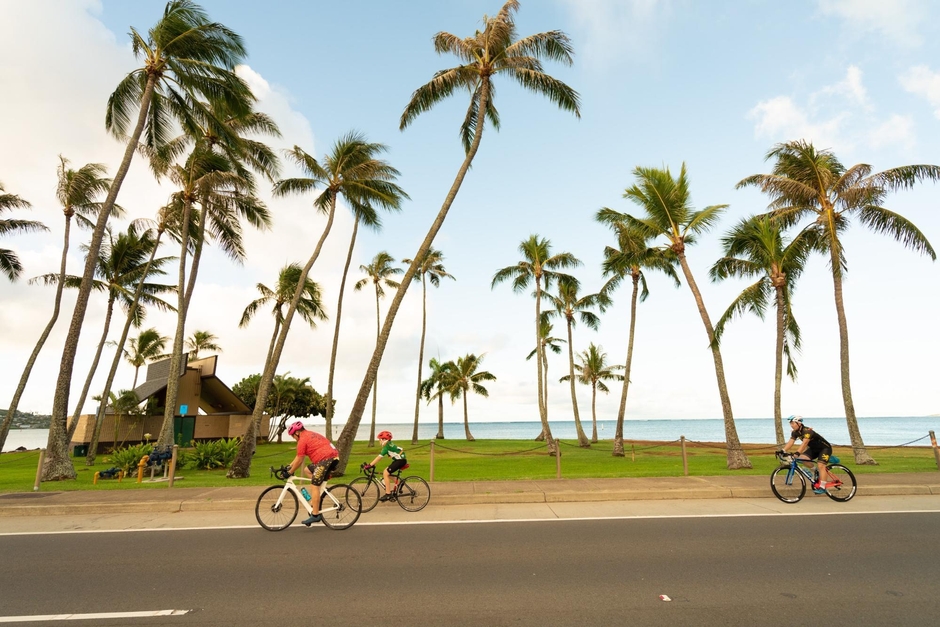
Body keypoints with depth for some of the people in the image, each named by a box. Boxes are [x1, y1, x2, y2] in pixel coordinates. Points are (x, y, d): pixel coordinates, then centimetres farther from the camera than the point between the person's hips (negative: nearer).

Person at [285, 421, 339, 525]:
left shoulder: (302, 440, -4)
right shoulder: (310, 435, 25)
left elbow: (299, 461, -2)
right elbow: (298, 457, 30)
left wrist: (289, 472, 10)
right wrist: (288, 466, 30)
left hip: (325, 459, -10)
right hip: (334, 457, 10)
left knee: (315, 486, -6)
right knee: (307, 470, 24)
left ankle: (315, 515, -4)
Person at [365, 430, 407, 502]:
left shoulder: (386, 446, -16)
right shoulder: (388, 444, 12)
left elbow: (379, 457, -21)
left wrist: (370, 465, -20)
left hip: (400, 460, -10)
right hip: (398, 459, 10)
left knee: (386, 473, -11)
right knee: (386, 473, 10)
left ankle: (388, 494, -9)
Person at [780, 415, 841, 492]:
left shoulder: (807, 431, -33)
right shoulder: (795, 433, -9)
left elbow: (804, 443, -46)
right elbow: (790, 442, -18)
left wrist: (797, 453, -57)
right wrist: (782, 451, -32)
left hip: (825, 448, -7)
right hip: (814, 448, 7)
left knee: (820, 465, -23)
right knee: (801, 459, -13)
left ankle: (822, 487, -18)